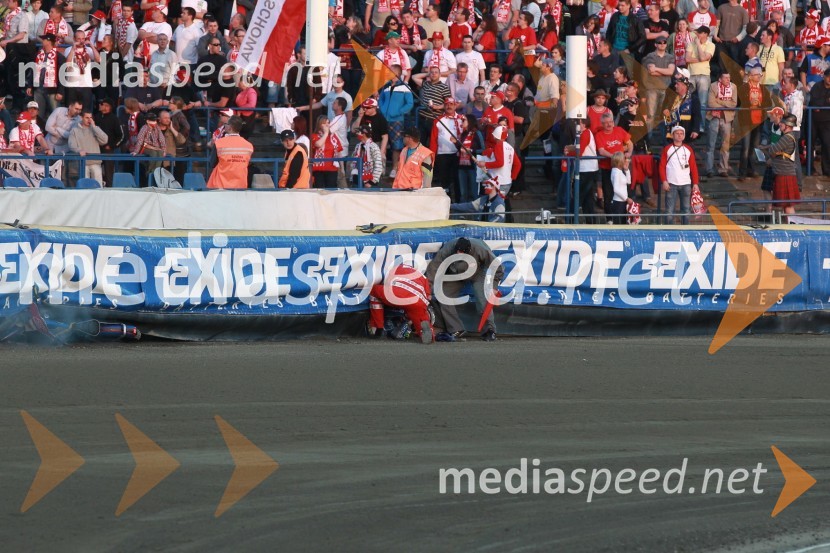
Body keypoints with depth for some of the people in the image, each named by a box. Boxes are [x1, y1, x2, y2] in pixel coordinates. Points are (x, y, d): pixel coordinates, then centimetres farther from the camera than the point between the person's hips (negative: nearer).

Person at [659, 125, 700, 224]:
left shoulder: (688, 149, 8)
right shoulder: (667, 149, 4)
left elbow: (694, 168, 8)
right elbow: (662, 166, 1)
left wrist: (695, 183, 2)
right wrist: (664, 181, -10)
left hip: (686, 184, 2)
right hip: (671, 184, -2)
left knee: (686, 209, 5)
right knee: (670, 210, -3)